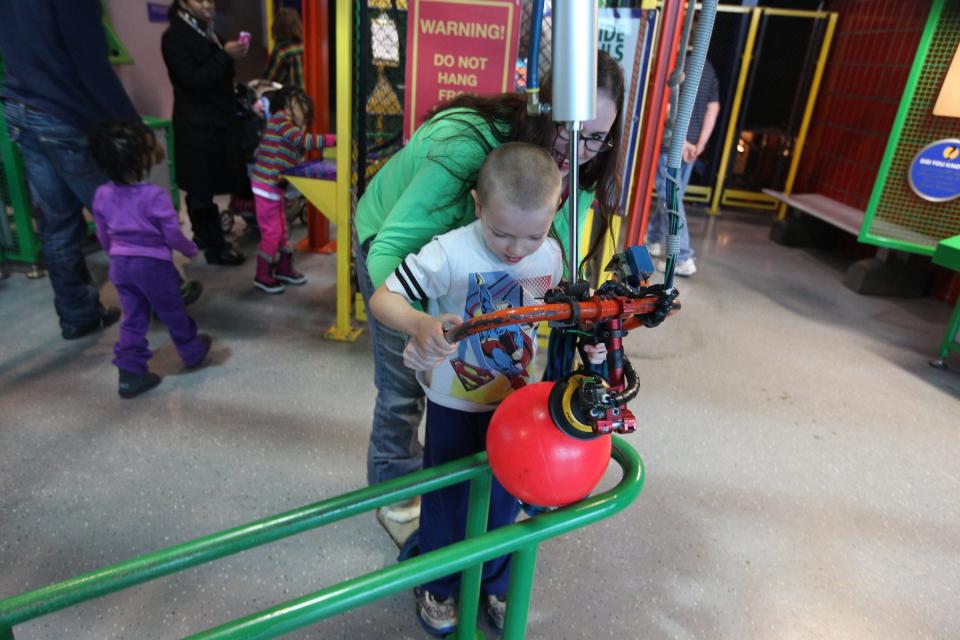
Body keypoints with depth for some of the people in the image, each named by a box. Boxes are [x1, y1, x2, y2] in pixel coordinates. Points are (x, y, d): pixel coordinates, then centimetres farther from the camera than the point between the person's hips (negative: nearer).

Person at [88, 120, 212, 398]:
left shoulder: (102, 195, -3)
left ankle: (130, 374, 13)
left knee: (133, 319, 13)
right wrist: (191, 250, 5)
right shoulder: (155, 196, -21)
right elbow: (173, 235, -14)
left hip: (120, 265, 5)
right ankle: (192, 352, 34)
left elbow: (103, 235, 9)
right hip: (153, 264, -5)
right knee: (173, 313, 14)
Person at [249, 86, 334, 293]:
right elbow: (304, 141, -22)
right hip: (267, 185, -9)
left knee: (281, 229, 17)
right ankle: (263, 276, 10)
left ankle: (284, 269, 31)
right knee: (272, 231, -2)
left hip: (275, 185, 9)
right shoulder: (280, 119, -12)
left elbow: (299, 149, 7)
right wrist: (334, 139, -20)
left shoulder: (286, 124, 16)